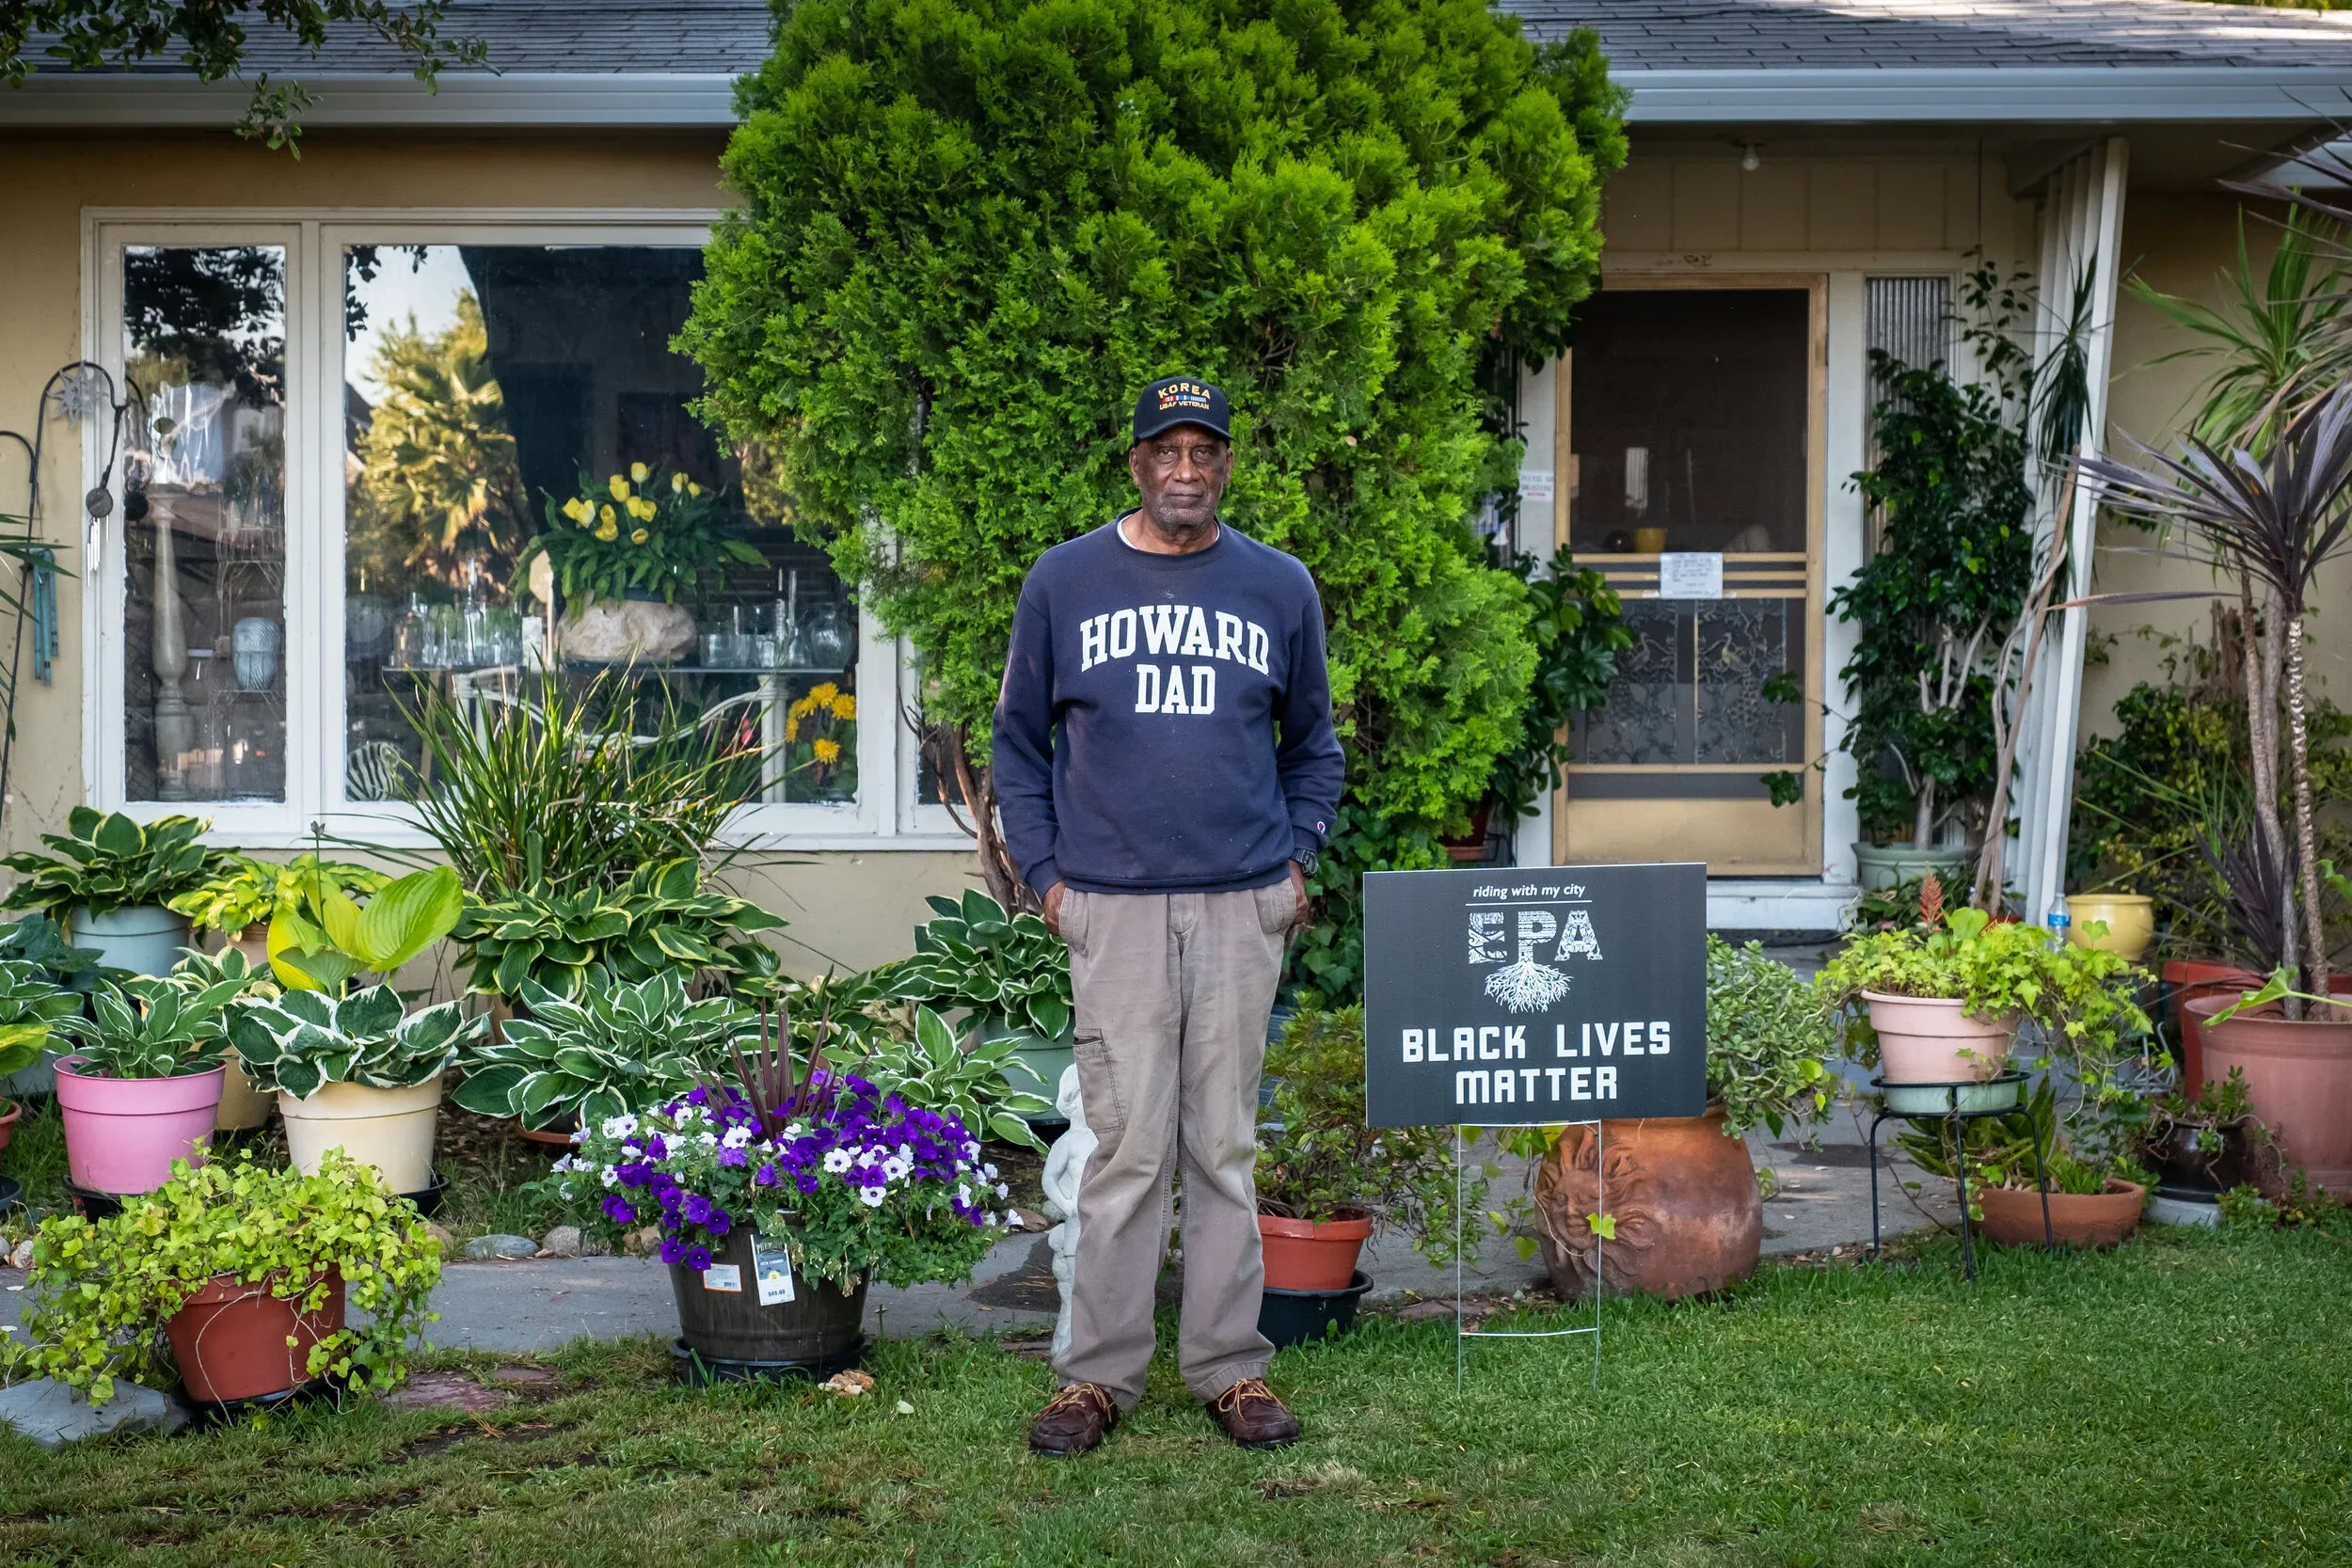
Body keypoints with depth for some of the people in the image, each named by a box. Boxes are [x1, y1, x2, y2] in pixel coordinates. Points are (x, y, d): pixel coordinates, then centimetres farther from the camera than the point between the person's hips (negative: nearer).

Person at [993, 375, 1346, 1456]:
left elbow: (1313, 743, 19)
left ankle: (1230, 1368, 16)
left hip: (1245, 908, 2)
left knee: (1226, 1148, 7)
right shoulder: (1063, 582, 5)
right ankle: (1098, 1375, 8)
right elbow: (1020, 743, 11)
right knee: (1127, 1147, -2)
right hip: (1113, 908, -1)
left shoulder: (1280, 587, 10)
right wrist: (1044, 872, 3)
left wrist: (1299, 857, 8)